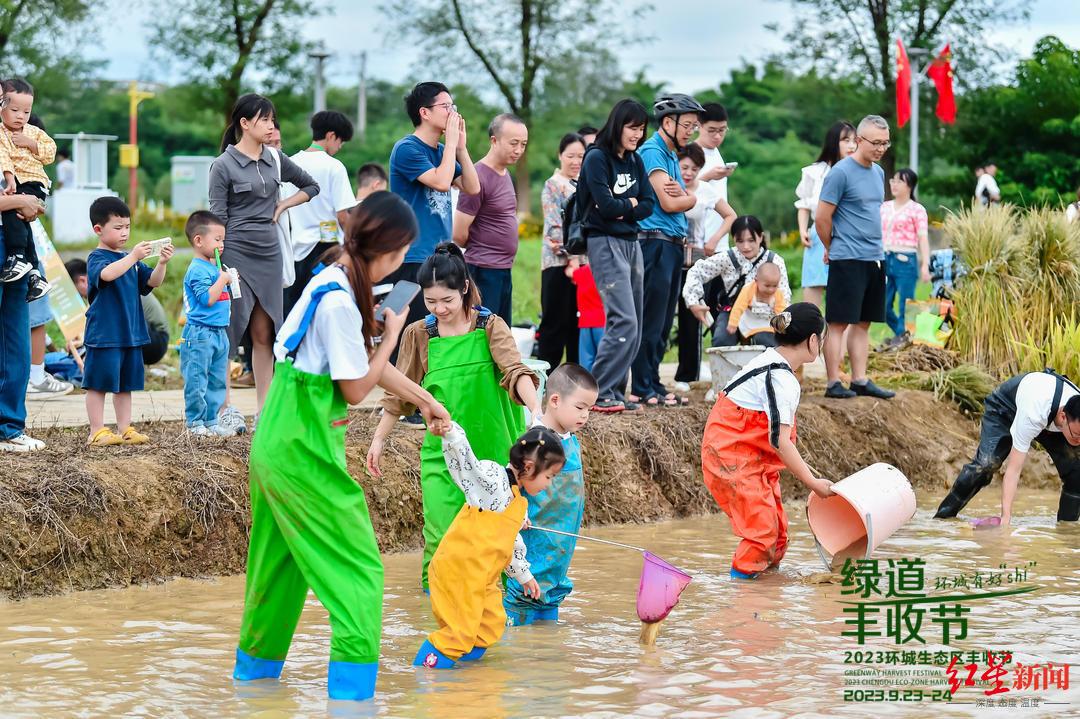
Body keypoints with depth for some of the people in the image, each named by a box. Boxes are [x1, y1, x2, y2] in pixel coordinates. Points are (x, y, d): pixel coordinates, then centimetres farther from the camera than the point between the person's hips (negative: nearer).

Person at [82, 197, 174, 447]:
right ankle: (97, 432, 2)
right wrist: (133, 257, -37)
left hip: (130, 333, 8)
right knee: (99, 383, -2)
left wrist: (162, 263, -6)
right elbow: (106, 274, -31)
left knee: (125, 384, 12)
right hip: (104, 333, -8)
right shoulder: (97, 258, -9)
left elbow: (152, 282, 12)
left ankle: (124, 429, 19)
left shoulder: (129, 259, 14)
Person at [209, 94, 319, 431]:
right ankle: (225, 408, 0)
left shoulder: (275, 159, 10)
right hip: (236, 253, -5)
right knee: (230, 329, -4)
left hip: (269, 253, 5)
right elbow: (217, 219, -7)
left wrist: (282, 207, 10)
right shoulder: (224, 166, -5)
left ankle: (264, 409, 12)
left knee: (264, 333, 7)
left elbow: (310, 186, 24)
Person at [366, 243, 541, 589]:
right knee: (441, 528, -10)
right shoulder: (418, 334, 3)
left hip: (491, 444, -1)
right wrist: (378, 439, 13)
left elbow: (515, 370, -18)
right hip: (443, 448, 1)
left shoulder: (490, 327, -3)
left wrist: (536, 409, -35)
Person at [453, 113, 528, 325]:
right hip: (484, 272, -9)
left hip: (504, 270, 9)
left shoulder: (505, 175, 13)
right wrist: (479, 248, 2)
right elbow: (459, 235, -15)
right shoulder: (479, 177, -15)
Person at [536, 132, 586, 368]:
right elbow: (554, 227, -9)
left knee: (579, 322, 8)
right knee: (555, 322, -4)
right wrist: (570, 257, -17)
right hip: (559, 262, -6)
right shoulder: (553, 185, -1)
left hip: (584, 262, 6)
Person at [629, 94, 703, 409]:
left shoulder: (672, 155, 20)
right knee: (651, 321, -8)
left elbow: (680, 200, 12)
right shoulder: (652, 151, -10)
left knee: (662, 323, 11)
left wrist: (682, 194, -11)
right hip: (655, 243, -10)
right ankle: (643, 389, -6)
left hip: (673, 245, 10)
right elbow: (668, 203, -17)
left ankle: (653, 385, 16)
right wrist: (692, 198, 2)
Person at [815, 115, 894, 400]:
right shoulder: (841, 173, -12)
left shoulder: (878, 173, 13)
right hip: (848, 260, -8)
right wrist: (832, 248, 2)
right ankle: (833, 383, -2)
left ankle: (860, 380, 14)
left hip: (874, 259, 8)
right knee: (839, 323, -4)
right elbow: (822, 218, -11)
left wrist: (877, 249, 18)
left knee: (863, 323, 10)